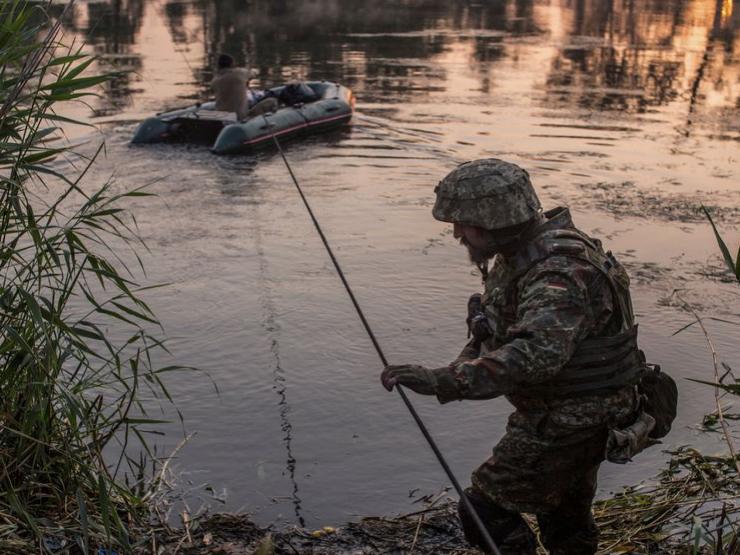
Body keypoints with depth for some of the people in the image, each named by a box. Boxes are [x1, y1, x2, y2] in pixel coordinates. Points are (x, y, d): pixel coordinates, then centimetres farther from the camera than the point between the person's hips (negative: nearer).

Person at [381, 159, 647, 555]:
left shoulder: (561, 274, -32)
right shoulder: (521, 253, 0)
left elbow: (535, 354, -48)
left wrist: (443, 381, -53)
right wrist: (467, 361, 8)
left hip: (568, 423, -10)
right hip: (559, 412, 10)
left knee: (487, 510, -6)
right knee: (564, 515, 24)